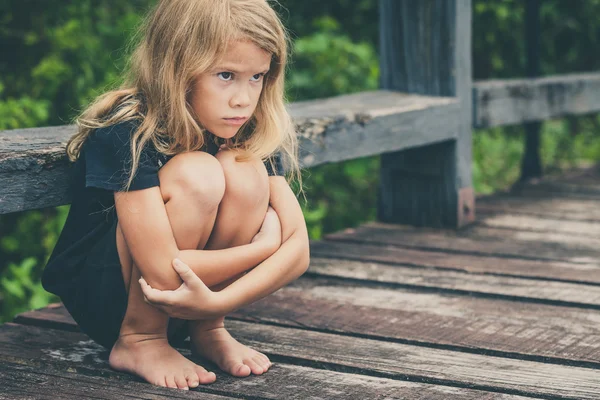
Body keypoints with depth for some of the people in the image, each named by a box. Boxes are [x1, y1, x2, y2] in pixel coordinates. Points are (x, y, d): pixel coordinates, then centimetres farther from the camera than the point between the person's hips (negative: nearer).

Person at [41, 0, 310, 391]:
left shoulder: (251, 136, -9)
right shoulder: (127, 135, -26)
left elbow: (298, 249, -17)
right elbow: (164, 274, -32)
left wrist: (216, 302, -33)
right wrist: (263, 246, -21)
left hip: (187, 301, 5)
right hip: (99, 297, -4)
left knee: (244, 171, -22)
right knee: (196, 175, -30)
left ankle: (207, 329, -5)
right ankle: (138, 340, -13)